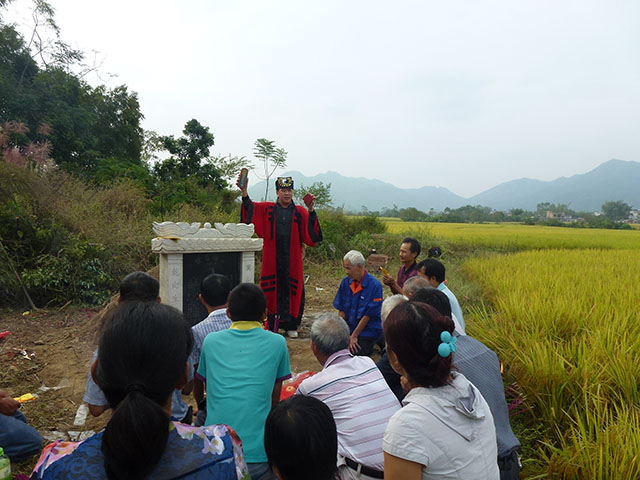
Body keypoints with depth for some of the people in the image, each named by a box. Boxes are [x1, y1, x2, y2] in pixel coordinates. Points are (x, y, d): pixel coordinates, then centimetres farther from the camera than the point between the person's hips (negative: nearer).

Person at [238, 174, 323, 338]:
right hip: (272, 260, 0)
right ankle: (272, 326, 18)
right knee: (272, 292, 5)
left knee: (293, 293, 6)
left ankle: (290, 326, 21)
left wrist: (311, 210, -23)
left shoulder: (300, 212, 4)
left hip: (292, 260, 0)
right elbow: (250, 207, -6)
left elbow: (311, 233, -9)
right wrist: (244, 192, -24)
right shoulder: (267, 209, 7)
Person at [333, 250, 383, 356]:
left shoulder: (374, 285, -15)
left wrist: (353, 337, -11)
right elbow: (341, 311, 5)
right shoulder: (345, 282, 2)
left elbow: (368, 315, -13)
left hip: (367, 331, -5)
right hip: (348, 329, 5)